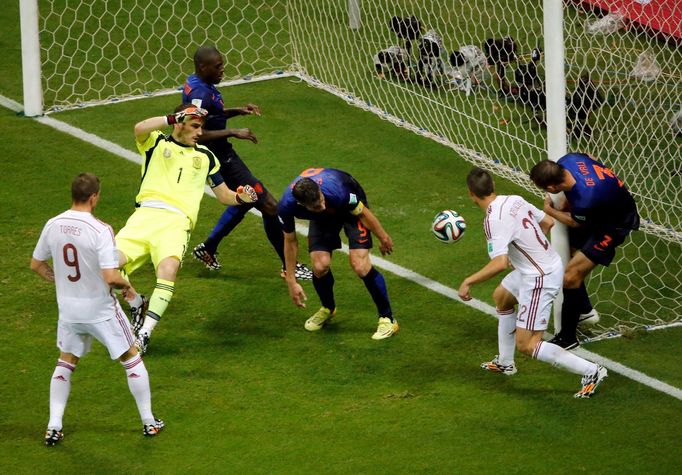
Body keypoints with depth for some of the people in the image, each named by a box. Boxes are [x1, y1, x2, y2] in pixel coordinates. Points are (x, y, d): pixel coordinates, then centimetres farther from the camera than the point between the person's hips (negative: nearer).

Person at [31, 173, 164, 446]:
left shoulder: (53, 226, -6)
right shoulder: (100, 230, -23)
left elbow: (36, 264, 6)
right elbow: (111, 276, -28)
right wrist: (127, 286, -7)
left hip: (68, 309, 4)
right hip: (101, 310, -4)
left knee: (66, 362, 22)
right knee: (131, 358, 14)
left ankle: (54, 427, 15)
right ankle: (148, 422, 22)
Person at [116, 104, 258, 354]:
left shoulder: (206, 157, 26)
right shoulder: (157, 143, 17)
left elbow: (224, 195, 29)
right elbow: (140, 129, -7)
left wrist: (240, 197, 7)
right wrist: (174, 117, -13)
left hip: (176, 222, 0)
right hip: (145, 215, 0)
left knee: (168, 269, -31)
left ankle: (144, 335, -24)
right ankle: (138, 305, 10)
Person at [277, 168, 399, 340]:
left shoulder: (336, 191, -43)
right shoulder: (286, 206, -33)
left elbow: (363, 213, -21)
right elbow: (290, 241, -12)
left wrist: (383, 238, -5)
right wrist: (291, 281, -7)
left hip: (351, 208, -3)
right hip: (323, 219, 3)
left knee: (360, 266, -18)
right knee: (320, 266, -13)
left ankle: (387, 319, -1)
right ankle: (328, 309, 20)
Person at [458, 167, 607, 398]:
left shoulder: (494, 220, -25)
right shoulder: (515, 200, 1)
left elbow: (500, 263, -34)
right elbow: (548, 222, 14)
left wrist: (468, 282, -23)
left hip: (539, 279, -10)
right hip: (551, 264, 10)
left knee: (527, 345, -5)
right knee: (501, 297, 33)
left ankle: (591, 372, -4)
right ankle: (505, 362, 46)